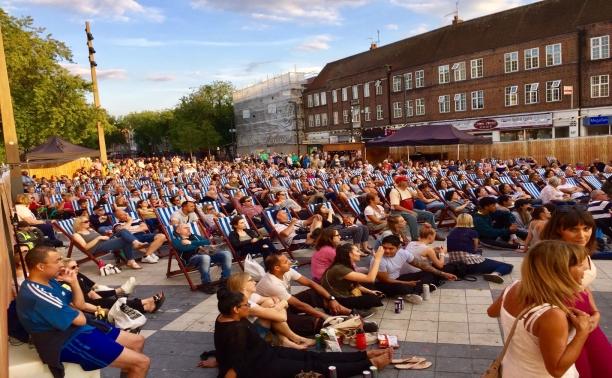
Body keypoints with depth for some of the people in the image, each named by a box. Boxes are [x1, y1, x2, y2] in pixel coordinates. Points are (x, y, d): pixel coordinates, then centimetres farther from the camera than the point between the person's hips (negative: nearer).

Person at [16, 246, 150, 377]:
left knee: (138, 341, 15)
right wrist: (74, 311, 1)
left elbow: (79, 304, 10)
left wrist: (73, 282, -5)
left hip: (78, 330, 10)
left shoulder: (49, 281, 5)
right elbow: (80, 320, -22)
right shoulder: (37, 295, -27)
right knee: (142, 363, -12)